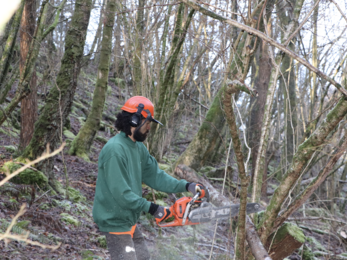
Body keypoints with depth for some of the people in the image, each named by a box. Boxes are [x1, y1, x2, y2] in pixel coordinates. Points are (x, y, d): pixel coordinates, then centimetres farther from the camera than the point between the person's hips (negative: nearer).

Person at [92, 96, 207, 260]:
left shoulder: (138, 148, 7)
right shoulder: (115, 150, -24)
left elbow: (154, 175, 7)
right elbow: (121, 193, -27)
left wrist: (186, 186, -3)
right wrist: (150, 208, -19)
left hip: (129, 221, 10)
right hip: (115, 222, -10)